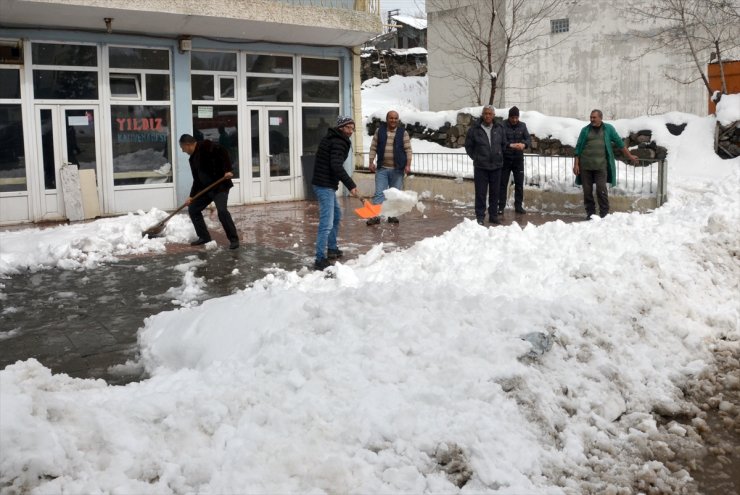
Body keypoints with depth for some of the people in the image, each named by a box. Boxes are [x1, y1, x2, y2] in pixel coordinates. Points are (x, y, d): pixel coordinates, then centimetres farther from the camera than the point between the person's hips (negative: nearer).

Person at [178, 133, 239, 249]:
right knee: (193, 209, 8)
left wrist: (228, 170, -29)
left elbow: (223, 152, -22)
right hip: (205, 188, 9)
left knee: (222, 211, -23)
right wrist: (191, 196, 13)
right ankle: (204, 236, 18)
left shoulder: (206, 146, -10)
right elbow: (197, 180, 17)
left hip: (220, 186, -9)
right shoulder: (193, 158, 15)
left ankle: (234, 239, -11)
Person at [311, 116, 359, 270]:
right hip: (325, 186, -11)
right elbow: (337, 166, -25)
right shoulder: (338, 143, -14)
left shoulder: (332, 139, 17)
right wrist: (351, 185, -23)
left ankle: (332, 249, 37)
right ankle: (320, 260, -15)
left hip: (326, 184, 11)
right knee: (327, 223, -14)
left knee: (336, 215, 26)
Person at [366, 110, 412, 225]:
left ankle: (393, 215, 15)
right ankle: (375, 216, -3)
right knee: (379, 193, -3)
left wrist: (408, 165, -9)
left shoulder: (403, 132, 2)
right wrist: (371, 162, -2)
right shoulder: (379, 131, 5)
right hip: (382, 168, 0)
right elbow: (373, 148, 7)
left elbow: (408, 149, -1)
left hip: (397, 169, 0)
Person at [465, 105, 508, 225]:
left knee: (494, 193, 9)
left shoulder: (499, 129, 4)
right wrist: (476, 158, 5)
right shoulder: (474, 130, -4)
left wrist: (499, 157, 13)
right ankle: (480, 216, 6)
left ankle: (493, 215, 18)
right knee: (481, 193, -1)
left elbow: (504, 144, 18)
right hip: (480, 167, -3)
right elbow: (468, 146, 6)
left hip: (496, 166, 3)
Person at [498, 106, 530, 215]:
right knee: (503, 183, 2)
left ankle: (518, 206, 16)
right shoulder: (502, 125, -8)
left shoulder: (522, 125, 4)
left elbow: (529, 139, 1)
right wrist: (510, 145, -32)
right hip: (505, 159, -3)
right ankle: (501, 207, 8)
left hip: (518, 159, 3)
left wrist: (524, 144, -22)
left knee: (519, 184, 7)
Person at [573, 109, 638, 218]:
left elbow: (619, 142, 14)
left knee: (601, 189, -7)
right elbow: (578, 147, 9)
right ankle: (590, 212, 14)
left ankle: (604, 213, 2)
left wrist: (629, 156, 16)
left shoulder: (608, 129, 9)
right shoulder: (585, 130, 9)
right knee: (587, 190, 3)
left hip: (601, 165, -1)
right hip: (585, 165, 1)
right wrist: (576, 164, 2)